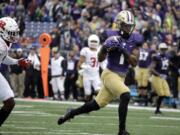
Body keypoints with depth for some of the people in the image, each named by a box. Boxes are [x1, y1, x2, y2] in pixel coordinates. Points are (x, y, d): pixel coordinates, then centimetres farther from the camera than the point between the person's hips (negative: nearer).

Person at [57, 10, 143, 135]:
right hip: (110, 74, -6)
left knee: (97, 104, 12)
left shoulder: (133, 41, 2)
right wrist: (104, 48, -28)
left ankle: (72, 113, 33)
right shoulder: (113, 39, -10)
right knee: (125, 96, -27)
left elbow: (134, 63, -6)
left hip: (121, 77, 6)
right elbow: (100, 59, -7)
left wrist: (124, 51, -20)